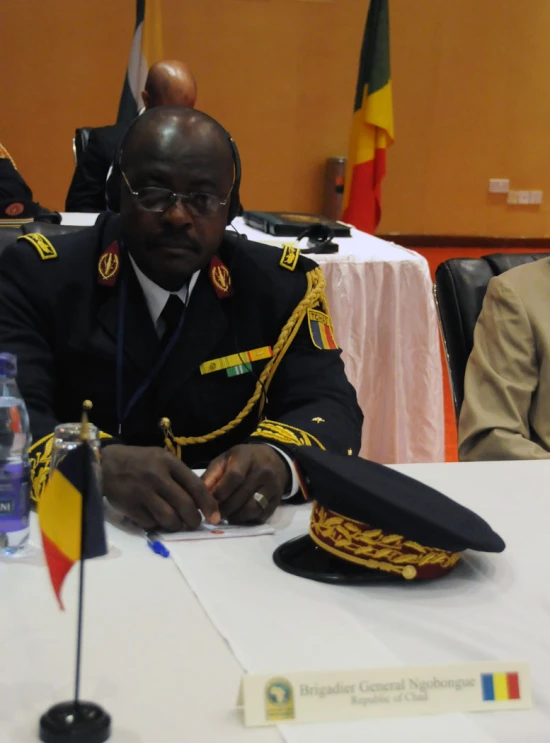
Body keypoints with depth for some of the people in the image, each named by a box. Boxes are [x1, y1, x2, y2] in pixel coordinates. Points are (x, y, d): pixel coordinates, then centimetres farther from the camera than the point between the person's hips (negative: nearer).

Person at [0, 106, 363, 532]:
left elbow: (332, 407, -5)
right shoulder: (37, 274, -5)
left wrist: (278, 458, -28)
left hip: (231, 539, 2)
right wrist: (99, 464, -36)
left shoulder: (283, 284, 2)